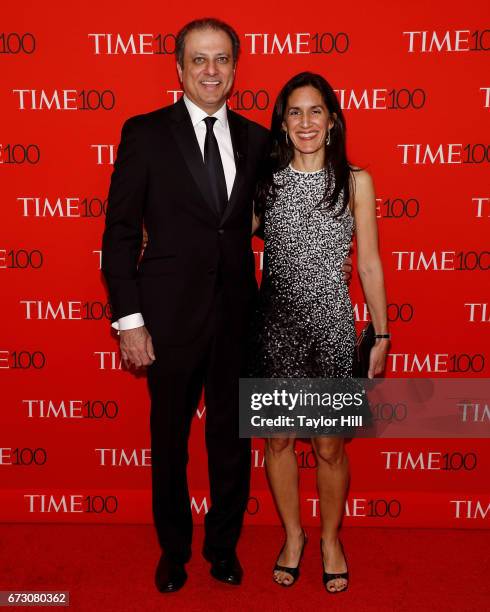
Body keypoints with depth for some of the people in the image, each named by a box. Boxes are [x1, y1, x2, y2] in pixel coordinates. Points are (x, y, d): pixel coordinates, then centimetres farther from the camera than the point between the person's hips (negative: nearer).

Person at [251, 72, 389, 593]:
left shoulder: (355, 182, -2)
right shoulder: (266, 180, 2)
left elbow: (369, 264, 0)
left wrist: (381, 336, 0)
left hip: (330, 325, -2)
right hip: (275, 325, 2)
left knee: (330, 447, 9)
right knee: (278, 439, 13)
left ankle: (330, 539, 34)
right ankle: (292, 534, 36)